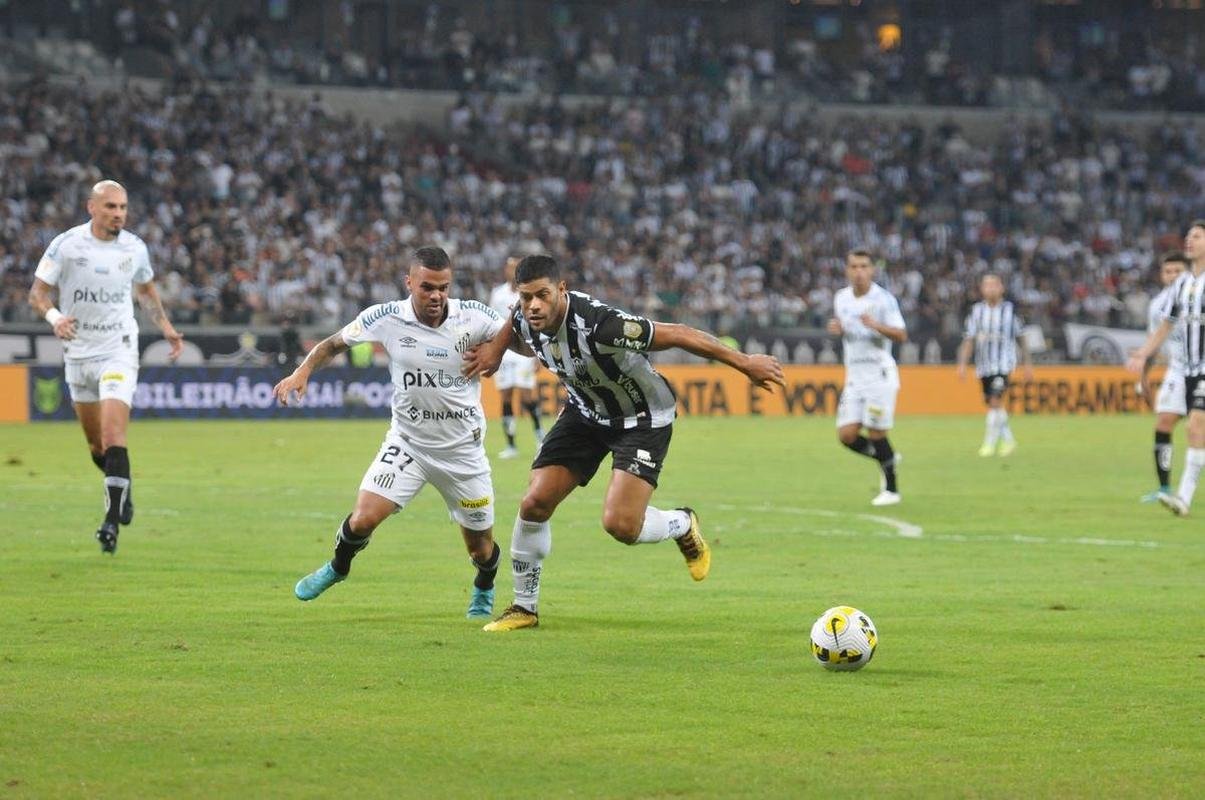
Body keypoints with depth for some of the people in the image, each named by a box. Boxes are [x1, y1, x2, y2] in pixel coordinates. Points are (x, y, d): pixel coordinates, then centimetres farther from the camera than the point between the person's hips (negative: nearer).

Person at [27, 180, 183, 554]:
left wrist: (165, 325, 9)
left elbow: (145, 288, 19)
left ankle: (113, 521, -16)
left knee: (113, 436, -17)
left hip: (118, 352, -1)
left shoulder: (134, 248, -1)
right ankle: (122, 488, 41)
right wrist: (53, 316, -28)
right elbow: (38, 292, -8)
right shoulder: (66, 244, -9)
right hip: (79, 352, 1)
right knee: (96, 446, 11)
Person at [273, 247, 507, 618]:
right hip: (407, 442, 0)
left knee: (481, 549, 8)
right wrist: (303, 371, -15)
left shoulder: (473, 317, -16)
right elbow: (334, 344, 1)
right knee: (363, 518, -16)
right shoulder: (386, 318, -13)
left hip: (462, 449, 0)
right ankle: (338, 567, 19)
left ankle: (484, 589, 45)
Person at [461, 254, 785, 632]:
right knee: (534, 503, -5)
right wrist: (495, 349, -7)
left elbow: (676, 334, -29)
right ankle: (524, 607, 14)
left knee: (620, 524, -19)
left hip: (643, 419, -6)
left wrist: (743, 362, -23)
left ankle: (683, 525, 17)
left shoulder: (599, 324, -38)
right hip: (586, 412, 6)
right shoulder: (523, 321, -16)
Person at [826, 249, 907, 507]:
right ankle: (888, 459, 23)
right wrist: (836, 329, 0)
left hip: (879, 373, -6)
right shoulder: (841, 298, 8)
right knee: (847, 435, -2)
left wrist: (875, 325, -33)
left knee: (876, 433, -7)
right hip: (854, 375, 6)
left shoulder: (883, 299, -11)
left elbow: (901, 336, -16)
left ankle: (891, 489, 8)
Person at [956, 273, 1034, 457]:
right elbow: (969, 340, 4)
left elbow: (1020, 338, 8)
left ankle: (990, 442, -10)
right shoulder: (976, 310, 4)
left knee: (995, 401, -16)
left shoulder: (1009, 309, 0)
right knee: (992, 404, 11)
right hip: (984, 364, 4)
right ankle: (1008, 440, 28)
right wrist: (962, 364, -4)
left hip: (1003, 363, -4)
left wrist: (1027, 364, 10)